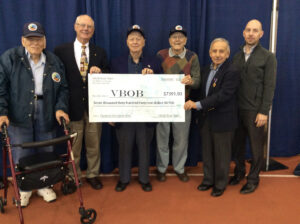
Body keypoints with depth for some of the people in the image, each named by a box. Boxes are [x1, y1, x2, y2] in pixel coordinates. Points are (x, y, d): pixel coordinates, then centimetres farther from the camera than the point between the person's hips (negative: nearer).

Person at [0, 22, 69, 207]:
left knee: (46, 153, 11)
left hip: (46, 115, 2)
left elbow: (63, 88, 8)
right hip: (19, 115, -2)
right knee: (21, 155, 5)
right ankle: (23, 188, 27)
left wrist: (60, 108, -6)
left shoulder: (54, 62, 6)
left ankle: (44, 185, 31)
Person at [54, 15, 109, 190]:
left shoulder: (100, 53, 9)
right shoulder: (61, 51, 1)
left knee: (94, 144, 13)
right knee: (73, 145, 10)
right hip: (73, 105, -2)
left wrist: (100, 72, -13)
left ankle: (93, 174, 29)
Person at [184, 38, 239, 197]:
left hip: (222, 121, -7)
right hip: (206, 118, 7)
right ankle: (208, 179, 34)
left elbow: (222, 96, -24)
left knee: (221, 154, 8)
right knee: (207, 152, 17)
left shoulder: (231, 72, -15)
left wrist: (198, 105, -27)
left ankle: (220, 184, 25)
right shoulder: (206, 70, 10)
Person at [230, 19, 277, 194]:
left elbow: (269, 86, -8)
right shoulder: (237, 56, 12)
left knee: (256, 146, 6)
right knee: (238, 143, 13)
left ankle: (253, 179, 20)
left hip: (255, 110, -4)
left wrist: (264, 112, -14)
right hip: (237, 108, 4)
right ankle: (239, 172, 31)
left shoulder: (268, 57, -3)